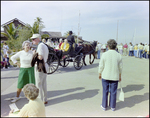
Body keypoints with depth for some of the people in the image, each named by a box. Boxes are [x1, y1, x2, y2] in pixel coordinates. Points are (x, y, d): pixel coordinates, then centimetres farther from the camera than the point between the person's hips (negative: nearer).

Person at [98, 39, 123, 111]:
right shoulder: (118, 55, -5)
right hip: (115, 77, 2)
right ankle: (113, 107, 26)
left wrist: (99, 74, 8)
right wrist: (120, 76, 14)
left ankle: (104, 106, 24)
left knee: (105, 91, 12)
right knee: (113, 92, 13)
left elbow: (101, 66, -7)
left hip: (105, 76, -1)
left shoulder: (104, 54, -12)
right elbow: (120, 67, 1)